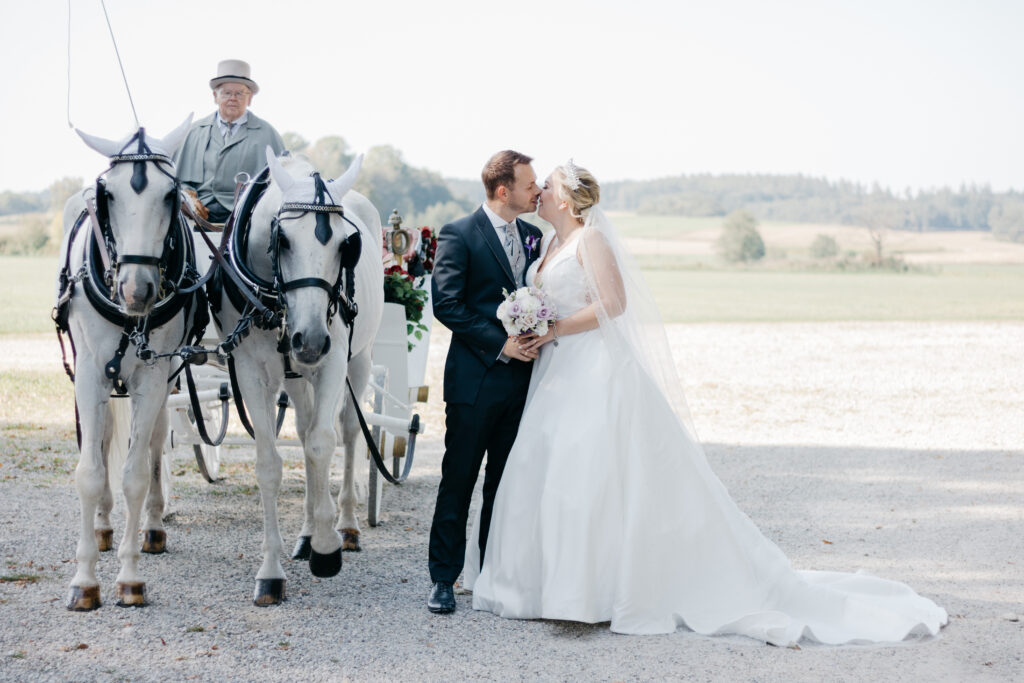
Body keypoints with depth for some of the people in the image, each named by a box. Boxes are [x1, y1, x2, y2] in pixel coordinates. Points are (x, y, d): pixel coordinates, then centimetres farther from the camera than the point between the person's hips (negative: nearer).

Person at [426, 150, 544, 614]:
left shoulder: (533, 236, 12)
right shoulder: (458, 236, -7)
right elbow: (446, 304, -13)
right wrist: (500, 343, -16)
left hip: (521, 379, 6)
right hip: (475, 379, -5)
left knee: (505, 483, 11)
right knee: (458, 481, 0)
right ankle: (444, 578, 8)